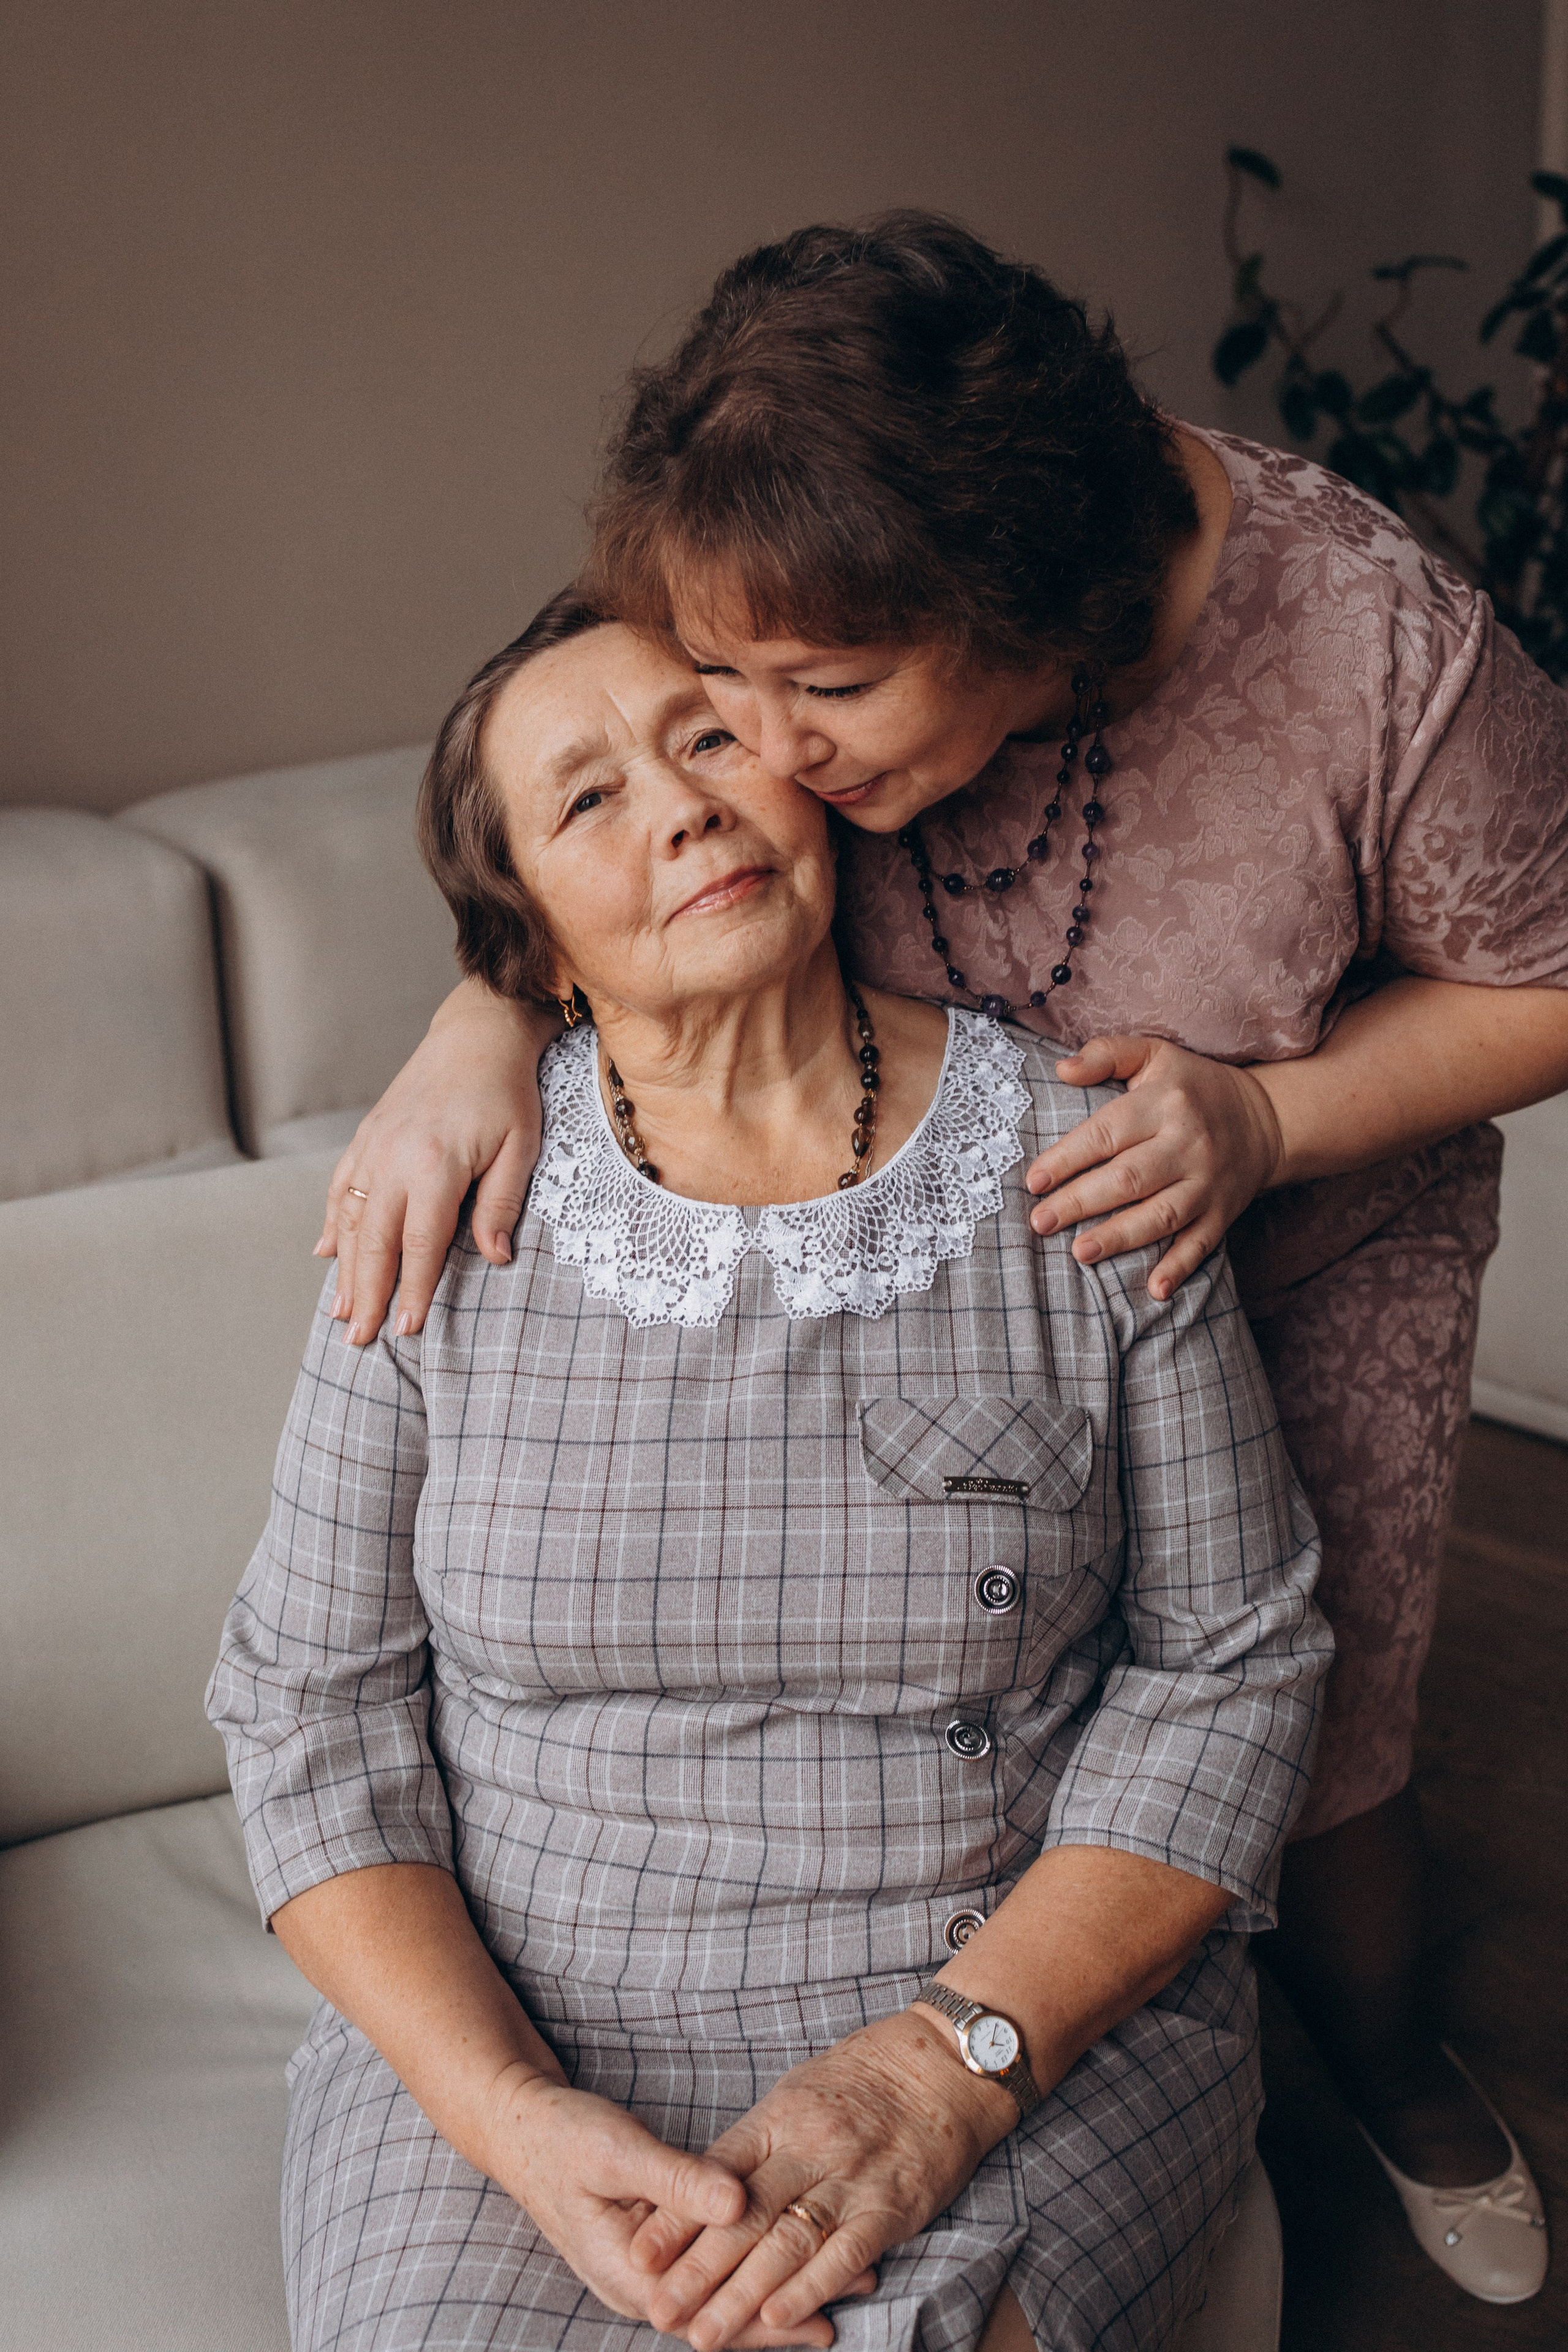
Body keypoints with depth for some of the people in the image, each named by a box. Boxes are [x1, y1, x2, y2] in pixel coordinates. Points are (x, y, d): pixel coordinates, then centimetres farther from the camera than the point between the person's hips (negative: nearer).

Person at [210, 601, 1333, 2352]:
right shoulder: (454, 1215, -2)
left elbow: (1230, 1665, -2)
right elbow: (309, 1697, 1)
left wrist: (946, 2063, -15)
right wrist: (518, 2121, -14)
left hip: (1023, 2002, -1)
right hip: (511, 2020, 1)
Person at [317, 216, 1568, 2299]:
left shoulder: (1375, 658, -33)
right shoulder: (819, 614, -26)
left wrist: (1264, 1118, -32)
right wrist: (479, 1030, -30)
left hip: (1318, 1259, -1)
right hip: (943, 1261, 2)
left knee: (1313, 1741, 11)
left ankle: (1384, 2056, 44)